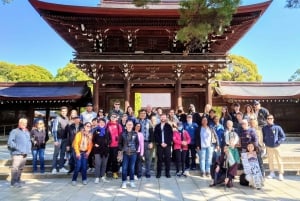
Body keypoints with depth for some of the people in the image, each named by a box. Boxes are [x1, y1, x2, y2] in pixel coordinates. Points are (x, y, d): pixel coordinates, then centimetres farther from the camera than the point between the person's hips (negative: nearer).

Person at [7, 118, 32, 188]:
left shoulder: (27, 132, 19)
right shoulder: (14, 131, -3)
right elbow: (10, 142, -11)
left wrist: (29, 149, 12)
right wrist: (17, 147, -17)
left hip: (25, 154, 7)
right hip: (17, 153, -7)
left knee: (21, 167, 14)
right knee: (15, 167, -9)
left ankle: (18, 180, 26)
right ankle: (13, 182, -3)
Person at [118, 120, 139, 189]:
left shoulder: (135, 134, 3)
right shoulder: (123, 133, 0)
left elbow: (137, 143, 10)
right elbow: (120, 143, 5)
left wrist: (136, 149, 1)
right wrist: (121, 149, -3)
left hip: (133, 153, 1)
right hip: (125, 153, -1)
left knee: (132, 168, 8)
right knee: (124, 168, 2)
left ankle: (132, 181, 20)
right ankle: (124, 182, 13)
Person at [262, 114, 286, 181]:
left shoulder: (277, 127, -7)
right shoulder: (264, 128, 0)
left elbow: (283, 136, -2)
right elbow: (262, 137, 14)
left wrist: (278, 142, -13)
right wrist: (265, 142, 0)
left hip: (276, 147, -3)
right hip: (268, 147, 3)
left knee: (279, 160, 1)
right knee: (270, 160, 12)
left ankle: (281, 174, 11)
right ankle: (272, 173, 25)